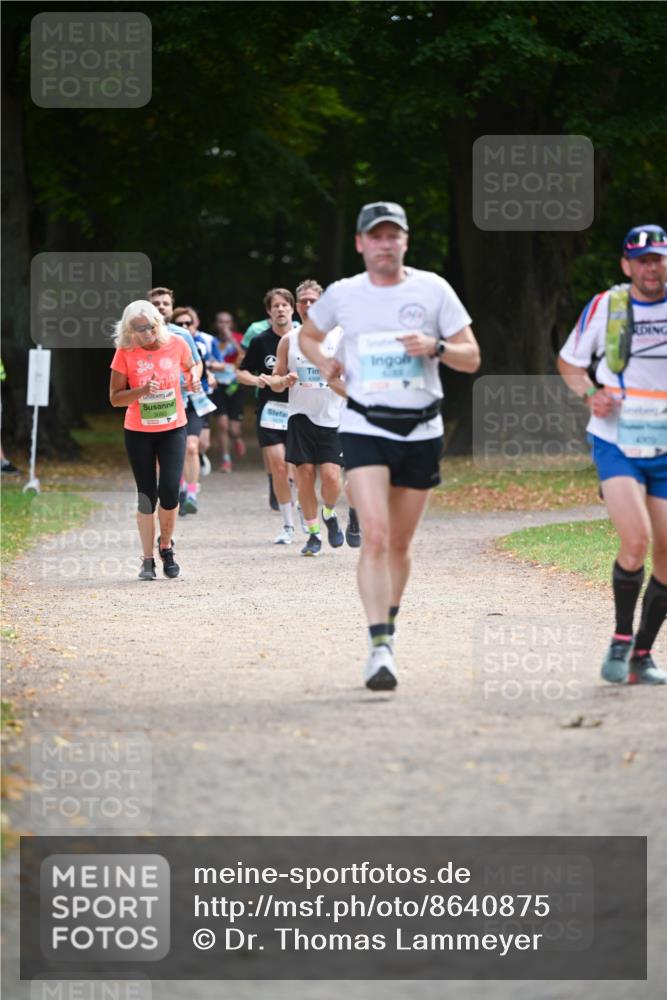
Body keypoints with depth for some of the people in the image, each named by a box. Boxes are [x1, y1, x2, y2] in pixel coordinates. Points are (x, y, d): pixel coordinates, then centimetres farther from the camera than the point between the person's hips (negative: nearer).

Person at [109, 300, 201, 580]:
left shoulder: (176, 344, -6)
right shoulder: (125, 353, -10)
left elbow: (190, 367, 16)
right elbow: (115, 397, -8)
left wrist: (193, 378, -7)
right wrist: (142, 391, -25)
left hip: (173, 429, 1)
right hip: (138, 432, -1)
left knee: (170, 491, -9)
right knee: (147, 495, 2)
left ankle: (166, 546, 17)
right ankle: (148, 559, 12)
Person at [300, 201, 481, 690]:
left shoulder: (432, 289, 0)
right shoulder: (342, 294, 2)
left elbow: (471, 357, 0)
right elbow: (308, 336, 22)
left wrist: (435, 347, -19)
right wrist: (325, 363, 1)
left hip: (422, 430, 1)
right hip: (365, 427, -1)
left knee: (399, 544, 10)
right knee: (374, 536, -17)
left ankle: (389, 627, 33)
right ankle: (380, 649, -22)